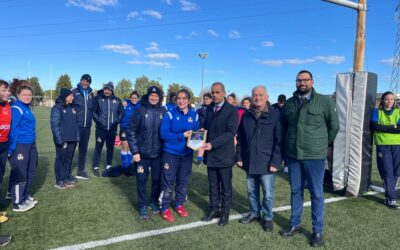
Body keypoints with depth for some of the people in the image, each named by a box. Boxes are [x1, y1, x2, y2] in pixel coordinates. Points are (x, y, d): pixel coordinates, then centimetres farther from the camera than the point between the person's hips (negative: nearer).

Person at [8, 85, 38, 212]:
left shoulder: (27, 108, 13)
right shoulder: (16, 109, -15)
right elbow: (12, 130, -19)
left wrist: (32, 143, 17)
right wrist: (11, 149, -21)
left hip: (30, 145, 10)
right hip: (20, 146, -10)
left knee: (30, 172, 18)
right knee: (19, 174, -3)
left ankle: (26, 196, 32)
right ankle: (18, 203, 6)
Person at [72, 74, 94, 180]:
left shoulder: (91, 94, 10)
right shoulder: (74, 92, -5)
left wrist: (90, 118, 9)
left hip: (87, 126, 5)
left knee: (83, 148, 13)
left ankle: (81, 171, 25)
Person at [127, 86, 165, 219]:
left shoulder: (163, 111, -1)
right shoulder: (140, 111, -6)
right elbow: (131, 131, -5)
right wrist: (134, 151, -9)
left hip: (158, 153, 2)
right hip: (142, 153, -1)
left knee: (157, 179, 11)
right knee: (141, 180, 5)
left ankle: (154, 201, 33)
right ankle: (142, 205, 23)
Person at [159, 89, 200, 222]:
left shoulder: (195, 115, 1)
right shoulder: (170, 114, -10)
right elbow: (164, 134, -15)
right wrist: (182, 136, -22)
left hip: (187, 153, 4)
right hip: (170, 153, -3)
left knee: (183, 181, 14)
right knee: (168, 181, 3)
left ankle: (179, 205, 33)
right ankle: (165, 208, 18)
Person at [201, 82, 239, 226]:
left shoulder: (232, 110, -9)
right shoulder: (209, 109, 11)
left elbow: (231, 132, -17)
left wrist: (213, 144, -26)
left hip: (224, 154, -5)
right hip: (210, 154, 5)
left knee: (225, 186, 8)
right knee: (213, 185, 14)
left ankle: (225, 213, 22)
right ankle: (214, 210, 28)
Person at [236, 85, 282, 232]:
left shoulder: (275, 115, -7)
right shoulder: (246, 115, 5)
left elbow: (279, 140, -9)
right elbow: (240, 138, 10)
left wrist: (275, 162, -14)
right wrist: (239, 157, 5)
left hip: (266, 163, -4)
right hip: (249, 162, 4)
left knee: (268, 194, 7)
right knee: (252, 191, 17)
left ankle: (267, 217, 28)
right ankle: (254, 213, 37)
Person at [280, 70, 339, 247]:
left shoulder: (324, 102, -6)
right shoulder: (289, 103, 5)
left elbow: (334, 126, 1)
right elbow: (283, 126, 18)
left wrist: (321, 145, 8)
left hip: (314, 156, -3)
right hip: (292, 155, 4)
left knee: (316, 194, 7)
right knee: (295, 191, 14)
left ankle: (318, 231, 21)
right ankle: (295, 225, 29)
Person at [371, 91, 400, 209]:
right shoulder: (377, 111, 7)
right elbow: (374, 126, -8)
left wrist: (383, 127, -11)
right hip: (383, 146, -2)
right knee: (387, 172, -5)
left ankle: (389, 194, 22)